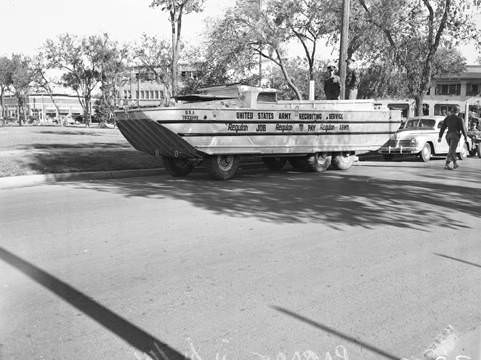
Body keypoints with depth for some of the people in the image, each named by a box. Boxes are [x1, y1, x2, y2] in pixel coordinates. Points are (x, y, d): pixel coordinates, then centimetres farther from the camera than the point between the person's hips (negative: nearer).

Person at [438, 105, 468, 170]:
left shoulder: (447, 118, 8)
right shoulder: (459, 119, -7)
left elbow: (442, 127, 6)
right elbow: (463, 128, -6)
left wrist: (440, 137, 6)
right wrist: (465, 137, 6)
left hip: (448, 135, 6)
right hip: (455, 136, -6)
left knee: (452, 150, 20)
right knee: (451, 151, -9)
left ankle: (455, 164, 26)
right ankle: (446, 165, -18)